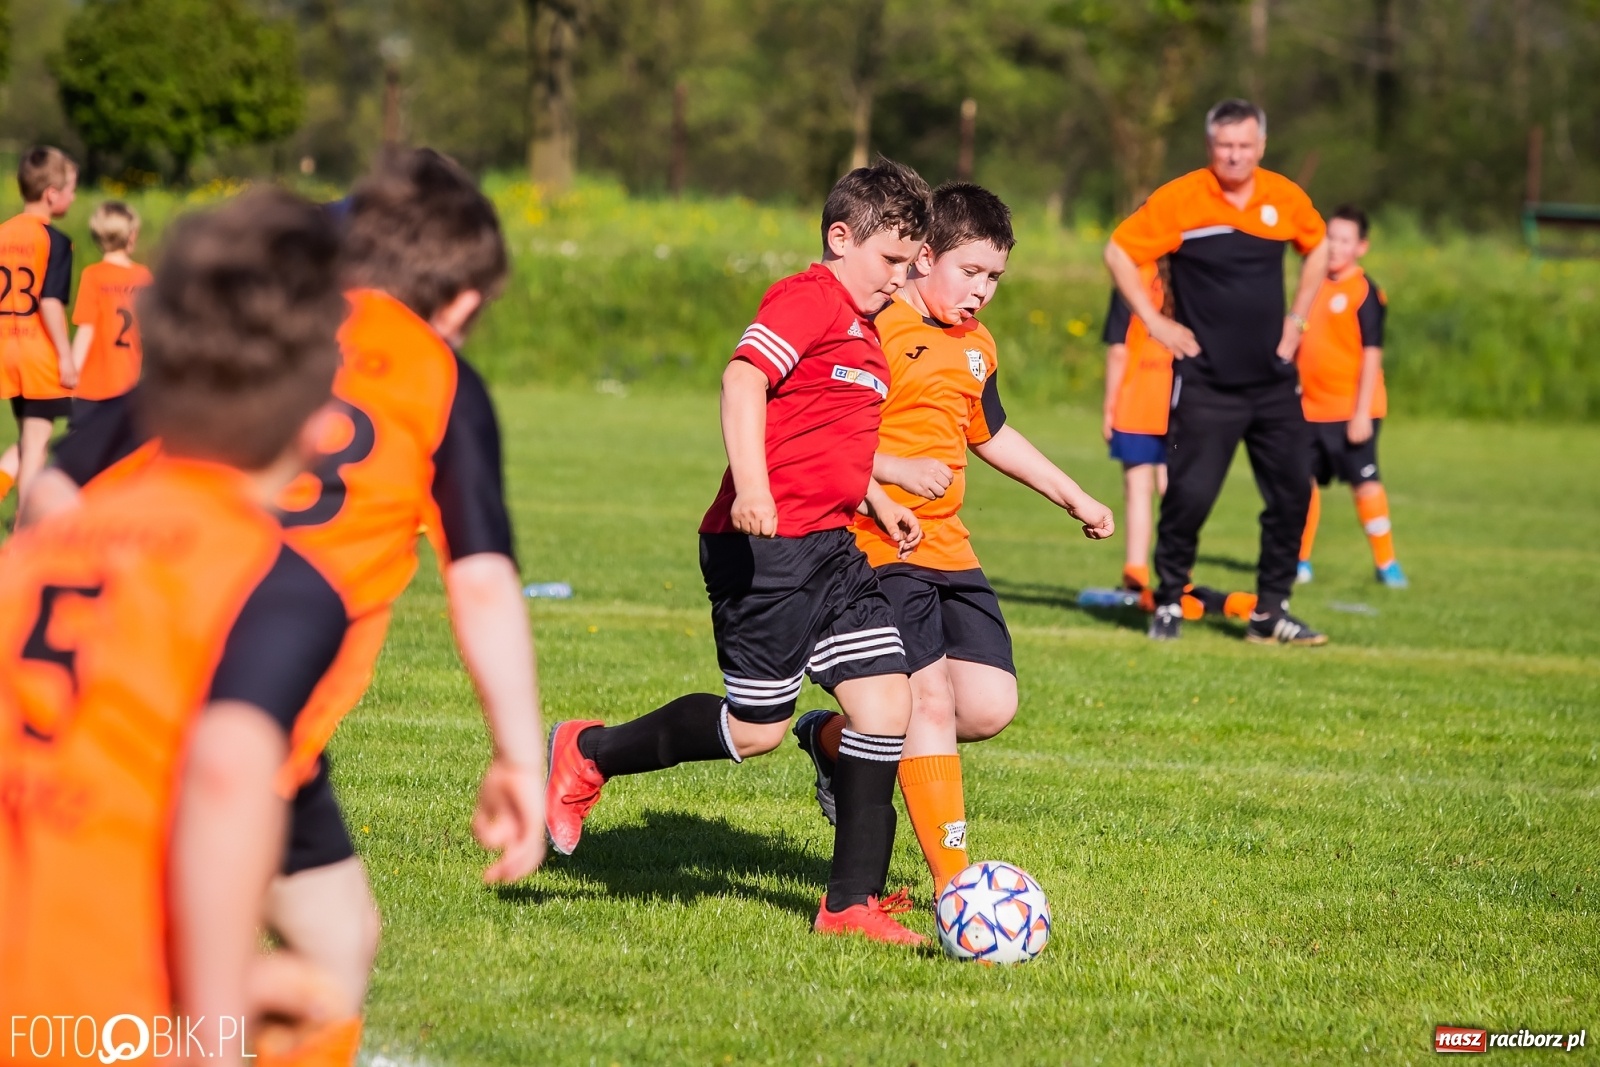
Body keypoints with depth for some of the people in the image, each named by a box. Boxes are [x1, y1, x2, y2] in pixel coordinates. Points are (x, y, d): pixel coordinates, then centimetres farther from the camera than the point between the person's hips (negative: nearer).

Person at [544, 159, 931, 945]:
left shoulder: (860, 331, 21)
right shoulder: (808, 300, -10)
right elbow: (744, 379, -24)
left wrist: (878, 502, 25)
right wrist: (750, 487, -35)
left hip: (828, 549, 10)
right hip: (767, 546, -10)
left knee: (886, 698, -1)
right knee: (755, 728, -5)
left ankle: (852, 901, 3)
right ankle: (589, 754, 16)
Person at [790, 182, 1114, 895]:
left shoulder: (976, 347, 16)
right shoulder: (876, 328, -11)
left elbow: (990, 434, 34)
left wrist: (1074, 498, 37)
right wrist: (897, 470, -24)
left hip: (947, 548, 8)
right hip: (880, 543, -8)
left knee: (990, 705, -1)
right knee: (931, 699, -16)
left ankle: (833, 738, 21)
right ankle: (952, 882, -14)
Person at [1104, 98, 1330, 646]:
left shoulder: (1286, 198, 3)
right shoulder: (1180, 199, -9)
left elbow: (1317, 249, 23)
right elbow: (1118, 252, -3)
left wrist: (1296, 319, 14)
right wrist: (1155, 321, -6)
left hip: (1274, 379, 4)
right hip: (1205, 384, -4)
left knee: (1292, 494, 3)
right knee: (1189, 496, -9)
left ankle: (1271, 612, 13)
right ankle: (1168, 604, 9)